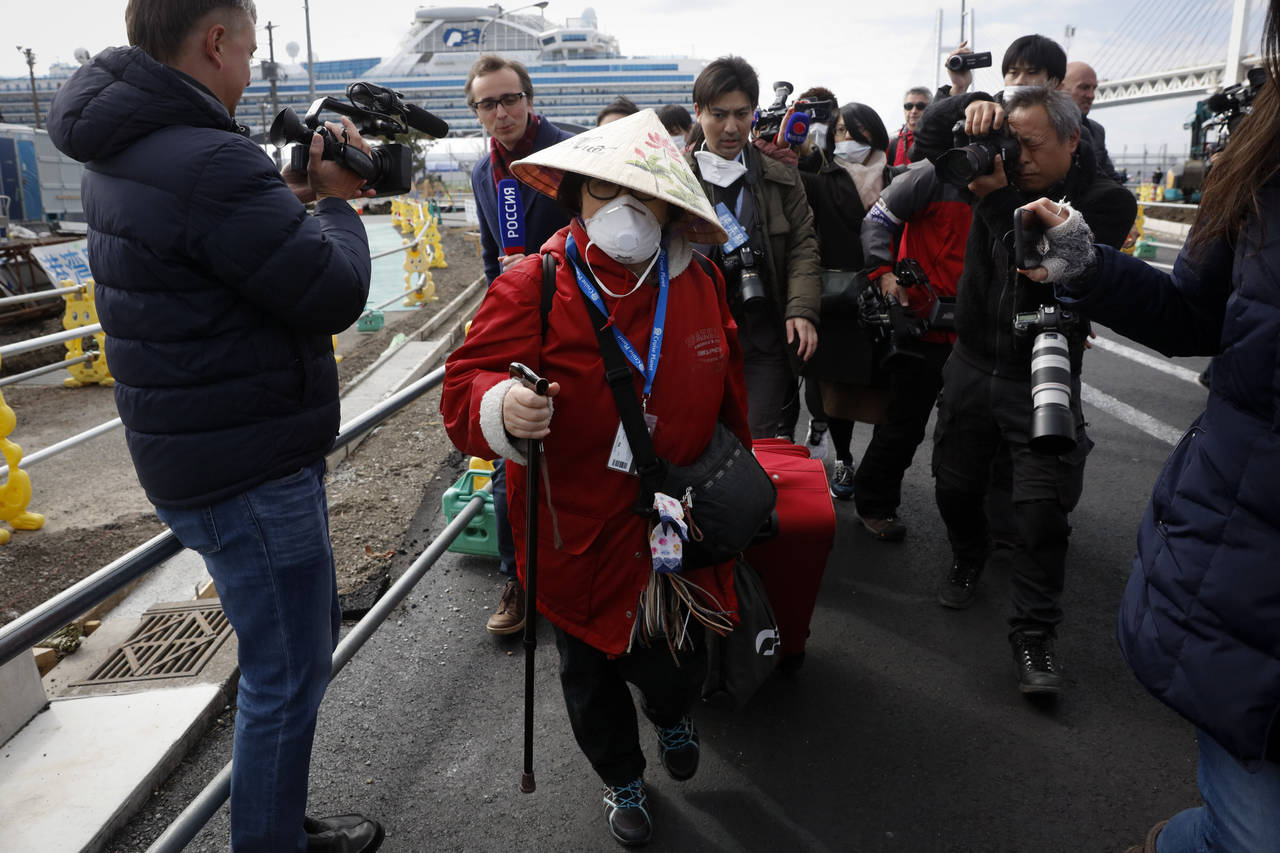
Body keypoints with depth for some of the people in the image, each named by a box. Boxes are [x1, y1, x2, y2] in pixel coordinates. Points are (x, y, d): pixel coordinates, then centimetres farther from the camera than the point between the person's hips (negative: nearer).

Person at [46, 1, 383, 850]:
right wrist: (336, 202, -2)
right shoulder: (210, 163, -24)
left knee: (310, 634, 24)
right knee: (287, 677, 6)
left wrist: (299, 194, 5)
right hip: (249, 472, -10)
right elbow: (335, 296, -19)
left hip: (201, 454, 11)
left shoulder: (122, 156, 9)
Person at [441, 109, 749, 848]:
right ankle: (623, 779, 50)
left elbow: (728, 386, 13)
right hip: (579, 535, -2)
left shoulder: (700, 283, -2)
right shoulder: (532, 288, -16)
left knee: (678, 662, 18)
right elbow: (464, 387, -17)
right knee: (592, 673, 18)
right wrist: (501, 407, -39)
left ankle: (673, 711, 59)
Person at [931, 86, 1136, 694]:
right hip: (971, 365, 4)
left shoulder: (1106, 202, -8)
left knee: (1043, 511, -8)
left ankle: (1033, 634, 5)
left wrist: (1001, 201, -27)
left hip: (1042, 381, -3)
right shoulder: (1003, 171, 2)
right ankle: (968, 559, 41)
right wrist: (976, 107, -16)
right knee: (955, 489, 12)